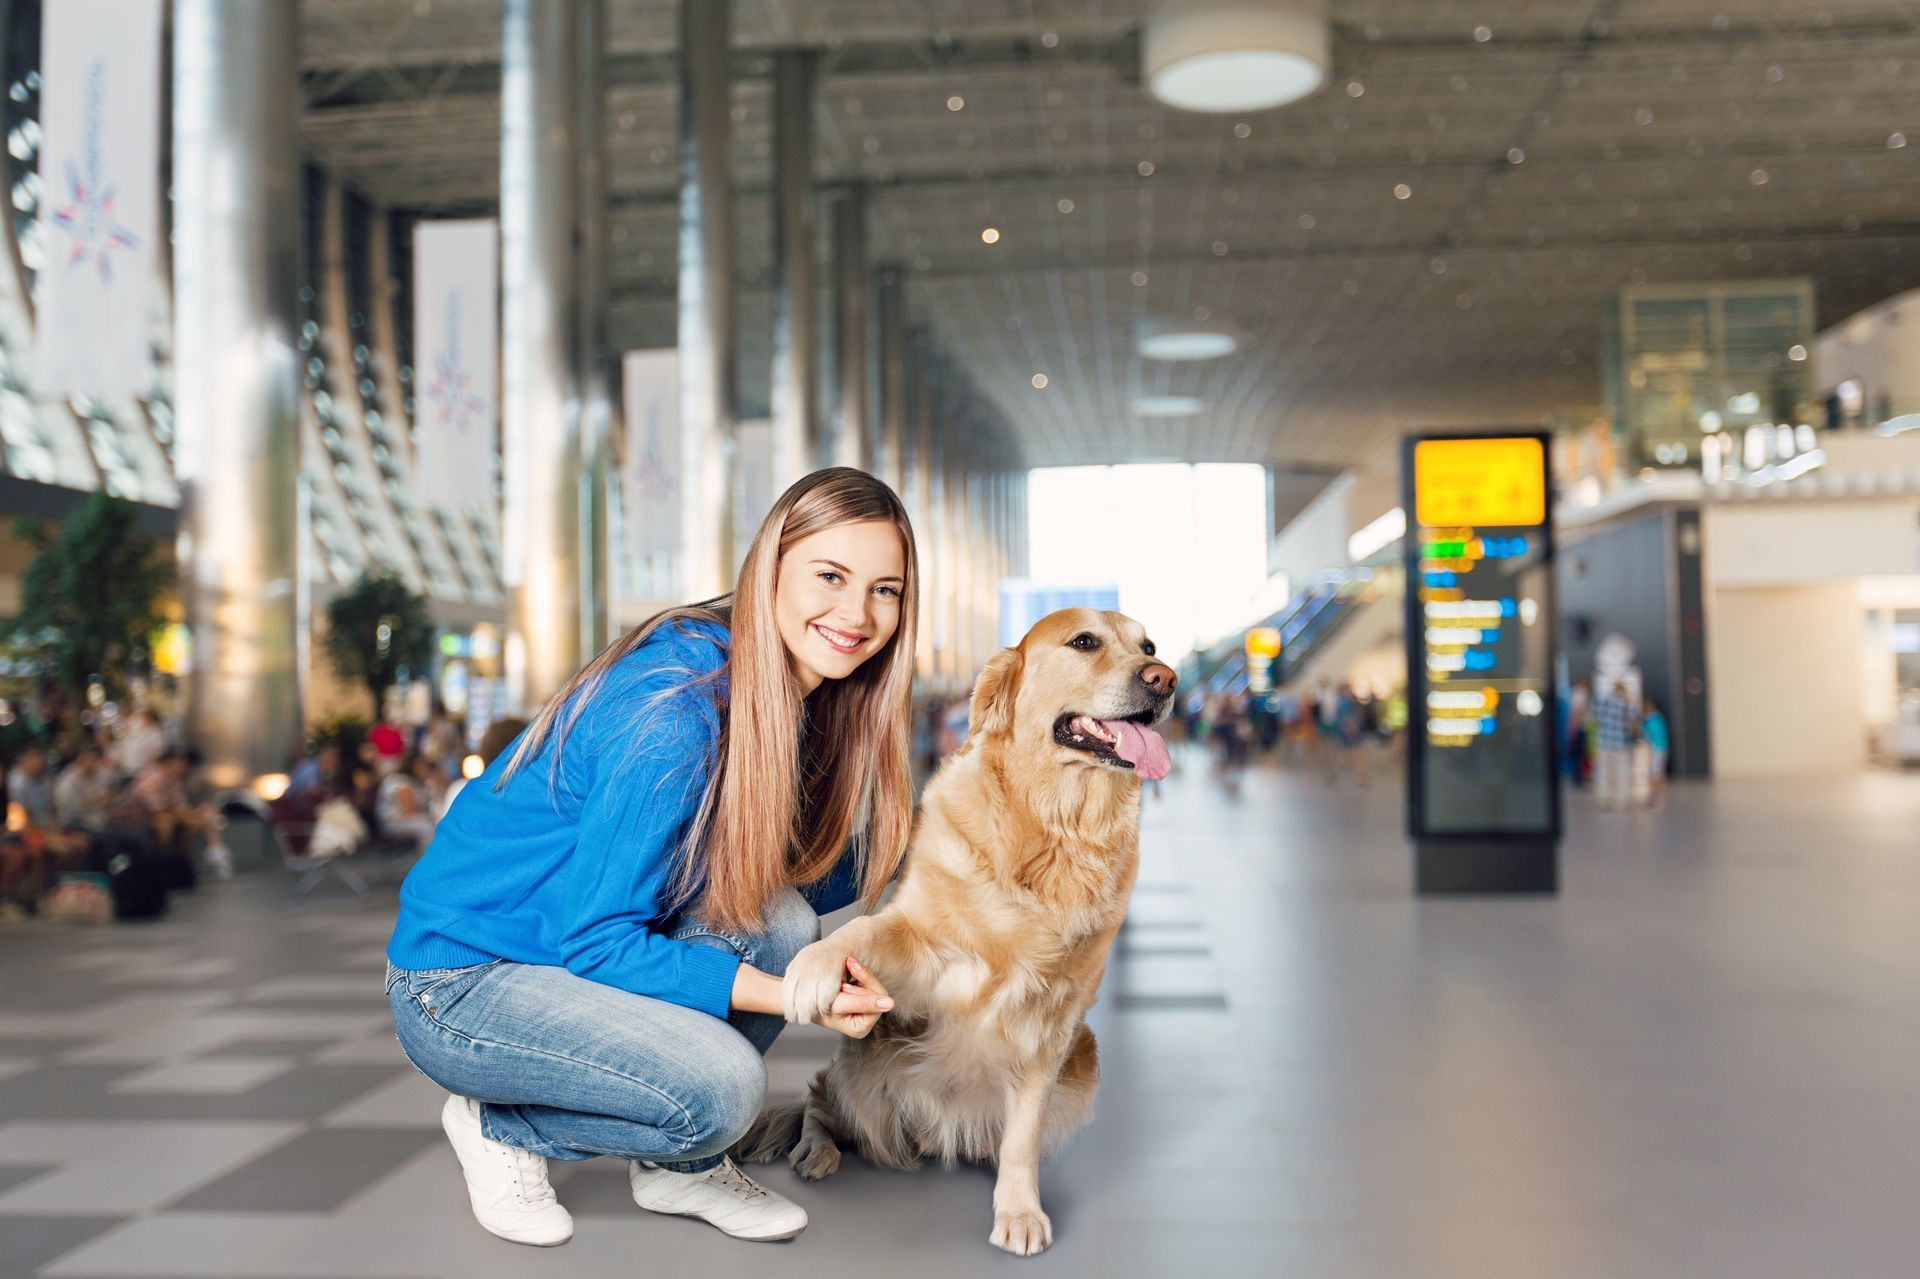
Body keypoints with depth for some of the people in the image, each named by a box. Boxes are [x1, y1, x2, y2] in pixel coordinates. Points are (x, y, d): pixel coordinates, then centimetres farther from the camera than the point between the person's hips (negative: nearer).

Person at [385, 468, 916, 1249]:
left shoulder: (797, 702, -3)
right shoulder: (674, 713, -29)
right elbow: (594, 941, -25)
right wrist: (788, 995, -30)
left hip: (578, 946, 8)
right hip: (460, 979, -8)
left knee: (777, 917, -17)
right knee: (719, 1087, -27)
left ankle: (679, 1167, 6)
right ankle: (499, 1129, 3)